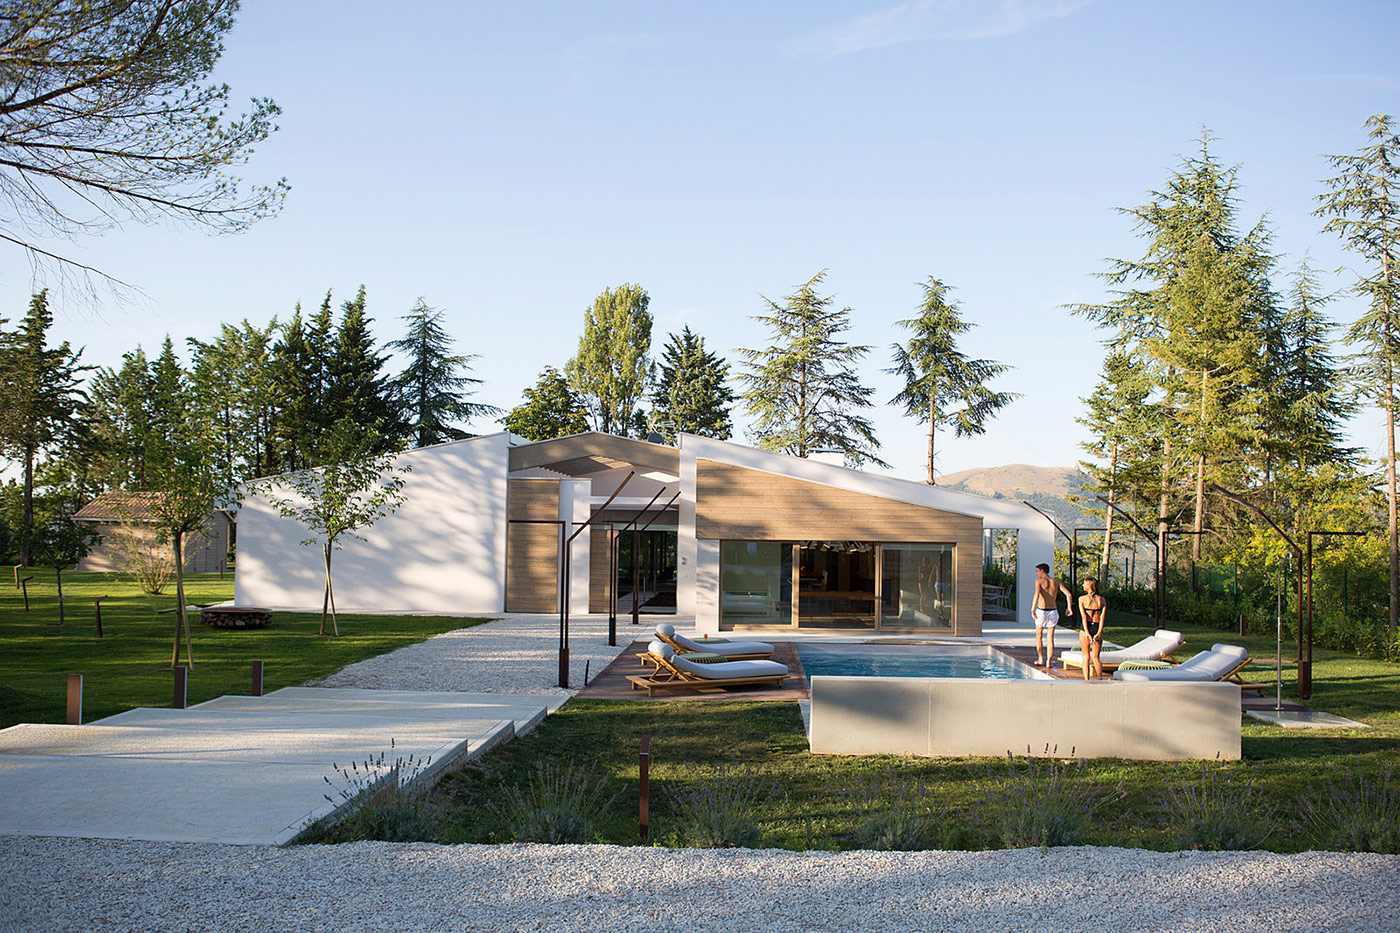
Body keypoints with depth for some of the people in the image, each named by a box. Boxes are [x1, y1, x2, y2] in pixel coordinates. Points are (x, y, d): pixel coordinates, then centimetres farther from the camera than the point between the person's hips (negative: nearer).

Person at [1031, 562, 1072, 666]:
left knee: (1039, 635, 17)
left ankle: (1040, 659, 18)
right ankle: (1048, 662, 7)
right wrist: (1069, 608, 5)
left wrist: (1032, 610, -26)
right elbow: (1069, 594, -2)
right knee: (1050, 638, 8)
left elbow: (1037, 595, -24)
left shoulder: (1039, 581, -6)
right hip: (1053, 611, 3)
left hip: (1041, 611, -3)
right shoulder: (1056, 582, 6)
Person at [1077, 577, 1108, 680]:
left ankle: (1086, 681, 4)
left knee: (1086, 657, 9)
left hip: (1085, 629, -2)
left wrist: (1087, 633, -14)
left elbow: (1083, 616, -10)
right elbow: (1102, 618, -4)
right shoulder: (1102, 600, 3)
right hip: (1097, 629, 2)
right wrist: (1098, 633, -8)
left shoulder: (1082, 599, -4)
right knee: (1096, 658, 11)